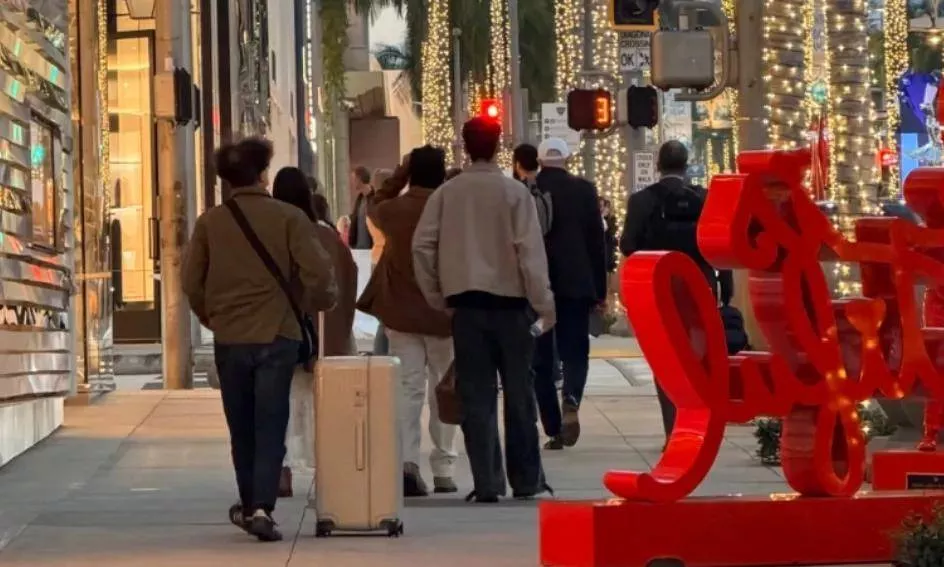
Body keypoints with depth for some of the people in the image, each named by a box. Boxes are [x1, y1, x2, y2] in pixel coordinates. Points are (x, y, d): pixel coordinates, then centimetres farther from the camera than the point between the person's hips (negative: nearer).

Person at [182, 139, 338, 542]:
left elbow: (191, 282, 2)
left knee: (242, 430, 15)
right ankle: (261, 507, -13)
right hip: (277, 335, -2)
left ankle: (250, 505, 26)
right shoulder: (288, 217, -5)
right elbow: (319, 273, -12)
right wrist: (322, 302, 8)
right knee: (270, 428, 0)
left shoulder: (210, 222, 1)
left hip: (229, 339, 2)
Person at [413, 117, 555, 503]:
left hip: (465, 303, 2)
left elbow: (422, 245, -1)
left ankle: (486, 483, 1)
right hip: (509, 301, -2)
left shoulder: (447, 194, 1)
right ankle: (526, 479, 13)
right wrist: (543, 303, -5)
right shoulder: (514, 192, -6)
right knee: (518, 394, 9)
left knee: (476, 397, 4)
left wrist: (436, 296, 8)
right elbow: (530, 250, -9)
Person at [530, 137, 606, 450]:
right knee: (574, 352, 7)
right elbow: (597, 241, 0)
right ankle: (571, 400, -23)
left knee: (541, 359, 7)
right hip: (576, 284, 0)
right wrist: (600, 290, 6)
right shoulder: (584, 190, -1)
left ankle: (554, 430, 5)